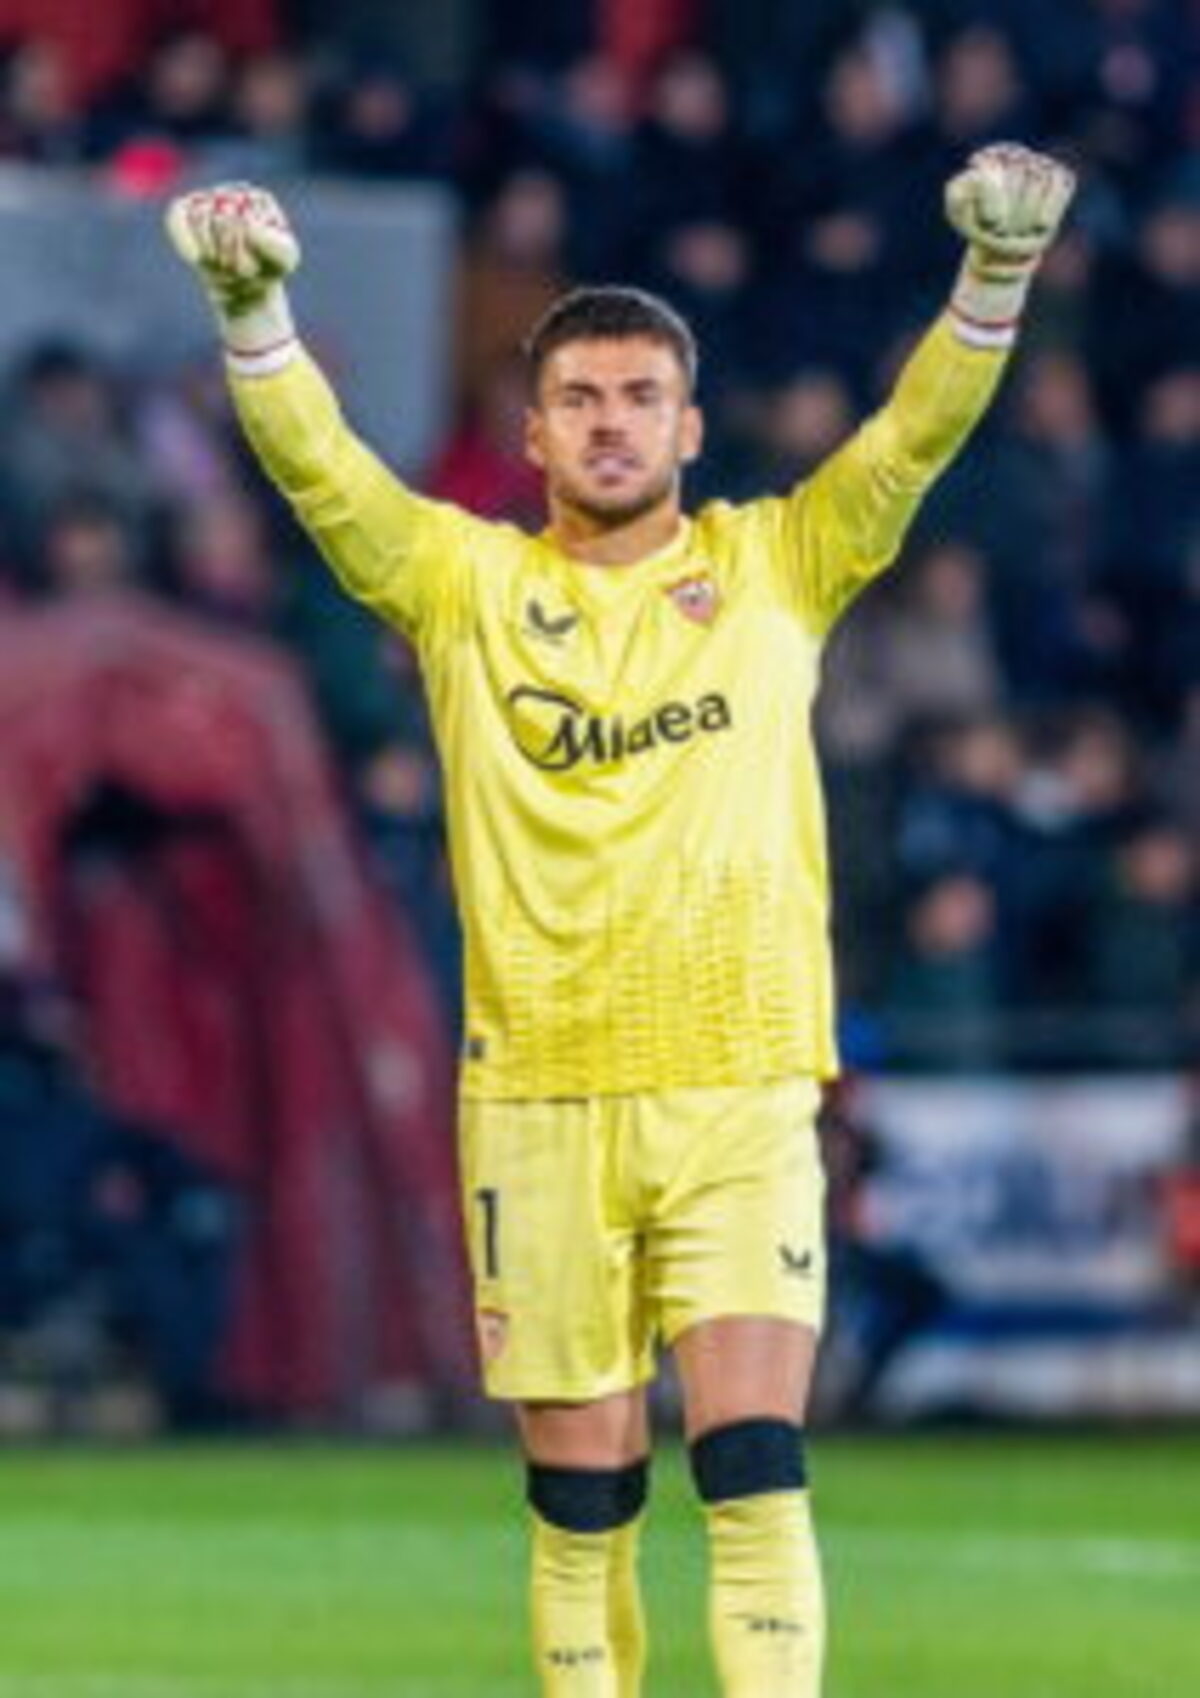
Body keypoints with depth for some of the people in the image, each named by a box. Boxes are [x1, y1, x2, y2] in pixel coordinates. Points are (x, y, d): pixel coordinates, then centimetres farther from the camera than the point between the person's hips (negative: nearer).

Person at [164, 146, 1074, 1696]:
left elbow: (915, 436, -3)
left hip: (740, 1098, -1)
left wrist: (994, 273, -21)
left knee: (754, 1472, -11)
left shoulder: (775, 568, 7)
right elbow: (316, 462, -6)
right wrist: (252, 308, -23)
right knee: (579, 1499, 4)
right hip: (536, 1102, 1)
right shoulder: (466, 585, 6)